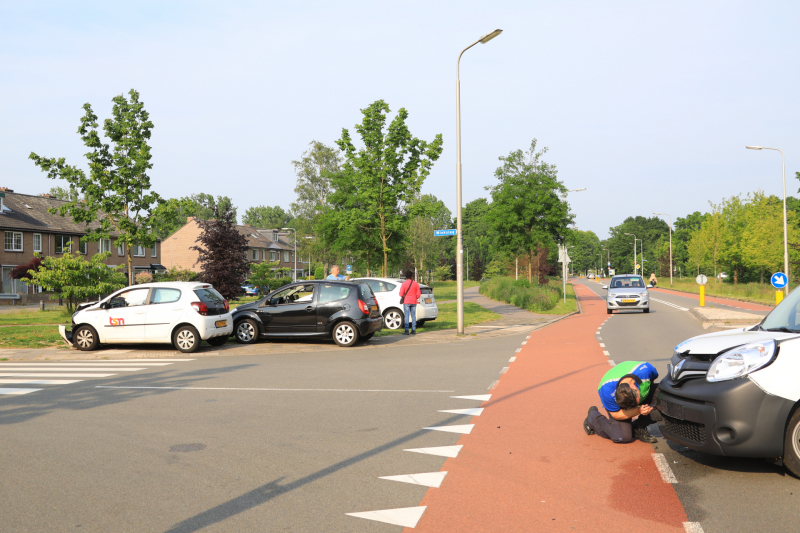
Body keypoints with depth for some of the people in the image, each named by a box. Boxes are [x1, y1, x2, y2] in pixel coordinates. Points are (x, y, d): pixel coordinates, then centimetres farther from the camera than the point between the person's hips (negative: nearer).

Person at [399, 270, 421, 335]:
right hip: (413, 302, 3)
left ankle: (406, 330, -3)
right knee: (413, 316, 8)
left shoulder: (404, 284, -8)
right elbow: (418, 294, 3)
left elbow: (401, 294, -8)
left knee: (406, 316, -1)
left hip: (406, 302, -3)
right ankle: (414, 330, 9)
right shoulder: (416, 284, 1)